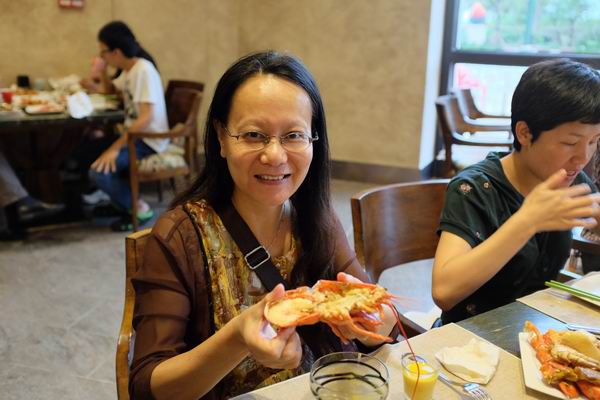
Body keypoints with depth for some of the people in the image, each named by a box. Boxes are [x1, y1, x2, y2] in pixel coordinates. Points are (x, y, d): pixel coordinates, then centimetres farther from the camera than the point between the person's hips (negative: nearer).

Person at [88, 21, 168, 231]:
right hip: (133, 134, 10)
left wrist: (115, 148, -30)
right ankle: (124, 197, 17)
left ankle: (138, 209, -1)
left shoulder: (144, 70, -19)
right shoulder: (128, 70, 10)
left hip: (149, 140, -10)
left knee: (99, 171, -23)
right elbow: (110, 89, 34)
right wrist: (101, 72, 12)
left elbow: (145, 118, -29)